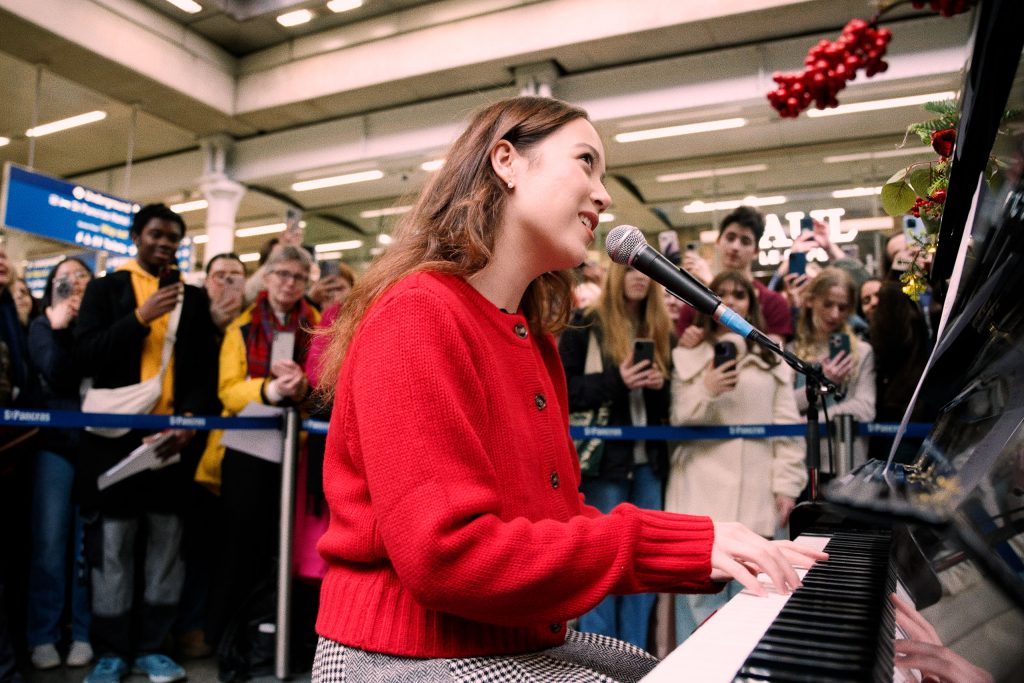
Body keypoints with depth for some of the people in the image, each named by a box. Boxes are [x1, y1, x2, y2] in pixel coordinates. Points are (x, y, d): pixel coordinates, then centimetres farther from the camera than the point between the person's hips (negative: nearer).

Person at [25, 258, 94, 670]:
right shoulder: (43, 326, 7)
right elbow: (58, 377, -8)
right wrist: (60, 328, -8)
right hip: (56, 443, 0)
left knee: (90, 542, 3)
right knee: (50, 541, -1)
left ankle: (84, 632, 12)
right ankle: (43, 635, 11)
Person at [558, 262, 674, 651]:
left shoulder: (662, 332, 13)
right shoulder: (584, 326, -2)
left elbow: (673, 401, 17)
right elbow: (562, 388, -9)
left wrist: (660, 386, -5)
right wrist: (615, 381, -20)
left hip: (650, 461, 5)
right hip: (605, 458, -5)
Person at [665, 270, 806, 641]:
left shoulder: (773, 360, 14)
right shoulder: (687, 357, 10)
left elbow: (787, 426, 8)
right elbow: (680, 421, 4)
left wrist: (787, 485, 0)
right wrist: (707, 392, -13)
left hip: (755, 497, 2)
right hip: (702, 494, -1)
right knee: (701, 603, -2)